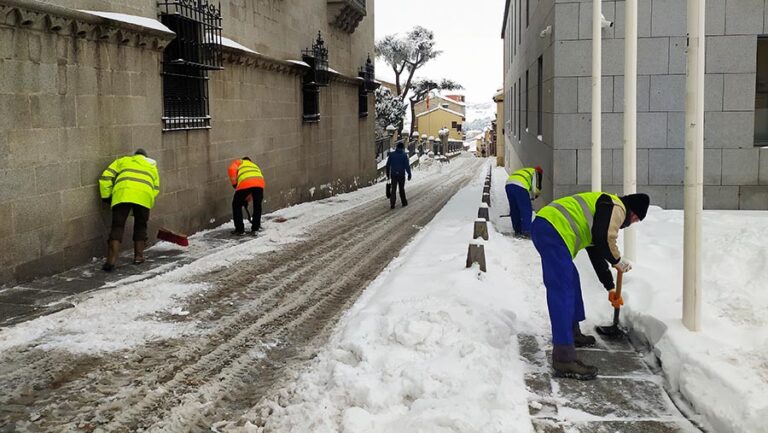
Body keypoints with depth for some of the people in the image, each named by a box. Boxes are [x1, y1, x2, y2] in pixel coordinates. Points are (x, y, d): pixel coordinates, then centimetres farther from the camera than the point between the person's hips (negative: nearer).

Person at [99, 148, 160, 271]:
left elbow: (105, 177, 19)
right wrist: (148, 205, 31)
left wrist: (106, 196, 23)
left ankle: (111, 260, -10)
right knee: (140, 226, 20)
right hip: (144, 195, 1)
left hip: (122, 194, -1)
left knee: (117, 227, 0)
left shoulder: (123, 161, 32)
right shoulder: (152, 165, 36)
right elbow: (156, 189, 24)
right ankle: (138, 256, 23)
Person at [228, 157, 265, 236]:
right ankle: (255, 229, 24)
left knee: (236, 205, 15)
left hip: (245, 183, -3)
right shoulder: (255, 166, 43)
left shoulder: (238, 162, 32)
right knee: (257, 206, 23)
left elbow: (231, 169, 6)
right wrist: (247, 199, 43)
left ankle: (240, 229, 16)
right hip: (259, 182, 4)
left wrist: (234, 183, 14)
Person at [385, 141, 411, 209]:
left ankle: (392, 204, -6)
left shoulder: (391, 155, 1)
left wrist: (388, 174, 13)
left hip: (393, 175, 2)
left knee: (393, 189, 3)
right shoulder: (404, 155, -8)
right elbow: (407, 166, -9)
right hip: (401, 175, -2)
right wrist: (409, 174, 0)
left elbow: (388, 165, 5)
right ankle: (404, 202, 23)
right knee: (401, 189, 13)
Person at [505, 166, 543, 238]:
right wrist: (533, 197, 25)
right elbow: (534, 188, 8)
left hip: (508, 184, 7)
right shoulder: (535, 173, 19)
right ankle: (526, 232, -4)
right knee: (526, 210, 1)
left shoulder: (523, 171, 38)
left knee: (514, 210, 15)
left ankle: (517, 232, 21)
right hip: (519, 186, -7)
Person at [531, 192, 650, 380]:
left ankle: (572, 333, 38)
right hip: (553, 229, -11)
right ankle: (564, 359, -17)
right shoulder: (616, 207, 3)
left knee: (571, 280, 25)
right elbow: (605, 239, -13)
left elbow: (596, 253, 40)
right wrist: (618, 260, 6)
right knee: (562, 290, -13)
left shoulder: (604, 210, 33)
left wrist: (610, 288, 45)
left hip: (545, 228, 11)